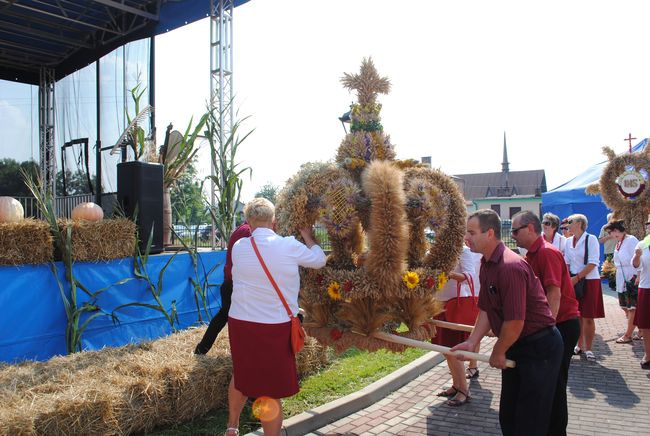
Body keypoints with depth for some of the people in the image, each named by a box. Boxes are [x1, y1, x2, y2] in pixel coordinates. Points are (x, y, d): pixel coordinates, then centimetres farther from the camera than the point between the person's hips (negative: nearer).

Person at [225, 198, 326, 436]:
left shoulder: (238, 247, -3)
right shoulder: (289, 246, -11)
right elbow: (319, 260, 7)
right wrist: (308, 237, 23)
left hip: (239, 322, 4)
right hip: (274, 326, -4)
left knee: (241, 374, 26)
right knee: (270, 392, 7)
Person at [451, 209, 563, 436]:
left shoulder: (510, 266, -26)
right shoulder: (486, 264, 5)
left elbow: (515, 321, -26)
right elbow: (487, 310, 9)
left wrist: (498, 353, -11)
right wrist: (472, 342, -1)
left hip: (539, 348, -9)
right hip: (515, 348, 9)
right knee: (508, 417, 17)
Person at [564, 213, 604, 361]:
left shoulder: (591, 239, -8)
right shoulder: (569, 241, 9)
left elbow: (593, 263, -14)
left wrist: (577, 278, -18)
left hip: (589, 281, -5)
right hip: (573, 281, 5)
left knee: (588, 318, -1)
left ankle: (588, 349, 9)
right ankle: (579, 345, 22)